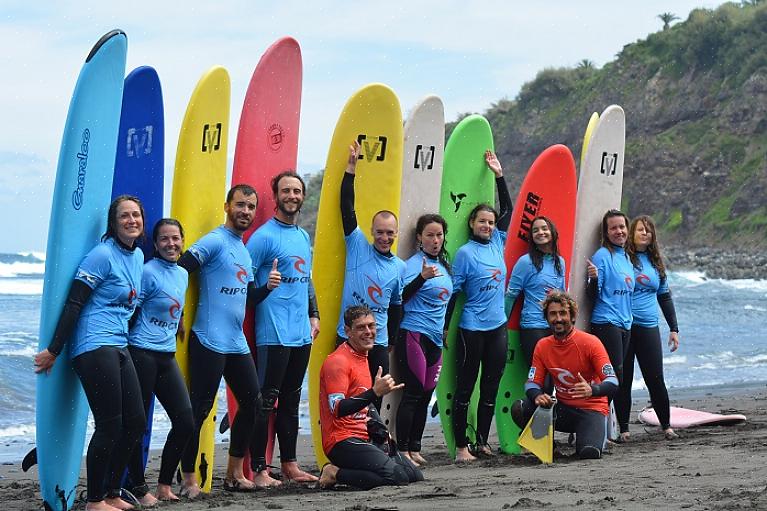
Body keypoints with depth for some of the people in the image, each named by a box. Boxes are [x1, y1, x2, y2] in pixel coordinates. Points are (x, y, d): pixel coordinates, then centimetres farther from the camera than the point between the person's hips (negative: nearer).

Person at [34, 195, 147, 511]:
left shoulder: (138, 256, 14)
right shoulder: (103, 254, -11)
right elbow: (74, 303, -13)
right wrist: (53, 351, -14)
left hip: (119, 348, 9)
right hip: (94, 347, -9)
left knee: (135, 422, 9)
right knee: (110, 426, -8)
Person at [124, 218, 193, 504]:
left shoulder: (182, 274, 13)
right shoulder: (149, 272, -10)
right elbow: (129, 313, -11)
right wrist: (125, 346, -10)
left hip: (167, 356, 8)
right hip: (142, 354, -8)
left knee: (185, 421, 2)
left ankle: (165, 485, 13)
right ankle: (138, 488, 8)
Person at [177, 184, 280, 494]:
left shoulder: (244, 251, 18)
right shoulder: (215, 241, -9)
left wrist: (268, 287, 4)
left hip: (237, 343, 9)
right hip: (209, 341, -9)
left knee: (252, 404, 12)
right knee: (199, 410, -5)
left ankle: (234, 474, 22)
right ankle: (188, 479, 1)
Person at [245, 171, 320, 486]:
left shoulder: (304, 237, 17)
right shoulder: (264, 236, -9)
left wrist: (314, 315, 18)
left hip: (301, 334, 8)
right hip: (273, 334, -8)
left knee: (291, 401, 14)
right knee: (266, 401, -5)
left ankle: (289, 464, 21)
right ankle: (259, 469, -2)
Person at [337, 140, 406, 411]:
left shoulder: (399, 266, 10)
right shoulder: (358, 247, 0)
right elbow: (347, 208, -5)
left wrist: (391, 340, 20)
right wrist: (351, 168, -8)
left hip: (378, 342, 4)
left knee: (376, 398, 7)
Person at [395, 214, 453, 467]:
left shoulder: (444, 265, 15)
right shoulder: (414, 263, -8)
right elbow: (403, 296, -21)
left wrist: (446, 329, 25)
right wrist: (422, 277, -34)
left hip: (435, 338, 8)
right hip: (414, 334, -7)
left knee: (426, 394, 7)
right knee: (414, 392, -10)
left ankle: (414, 449, 12)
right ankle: (403, 450, -7)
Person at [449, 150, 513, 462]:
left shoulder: (497, 243, 8)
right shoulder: (465, 253, -8)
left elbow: (508, 209, 15)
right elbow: (453, 292, -7)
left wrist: (499, 174, 11)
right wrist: (445, 327, -9)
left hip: (497, 326, 6)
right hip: (472, 328, -6)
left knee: (491, 386, 9)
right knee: (465, 386, -1)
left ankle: (482, 442, 17)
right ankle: (461, 446, 2)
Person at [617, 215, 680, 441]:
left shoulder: (656, 263, 13)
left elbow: (665, 297, 20)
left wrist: (674, 329, 17)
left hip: (648, 327, 3)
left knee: (656, 379, -1)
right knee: (623, 380, 3)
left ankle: (666, 426, 11)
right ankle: (624, 429, 10)